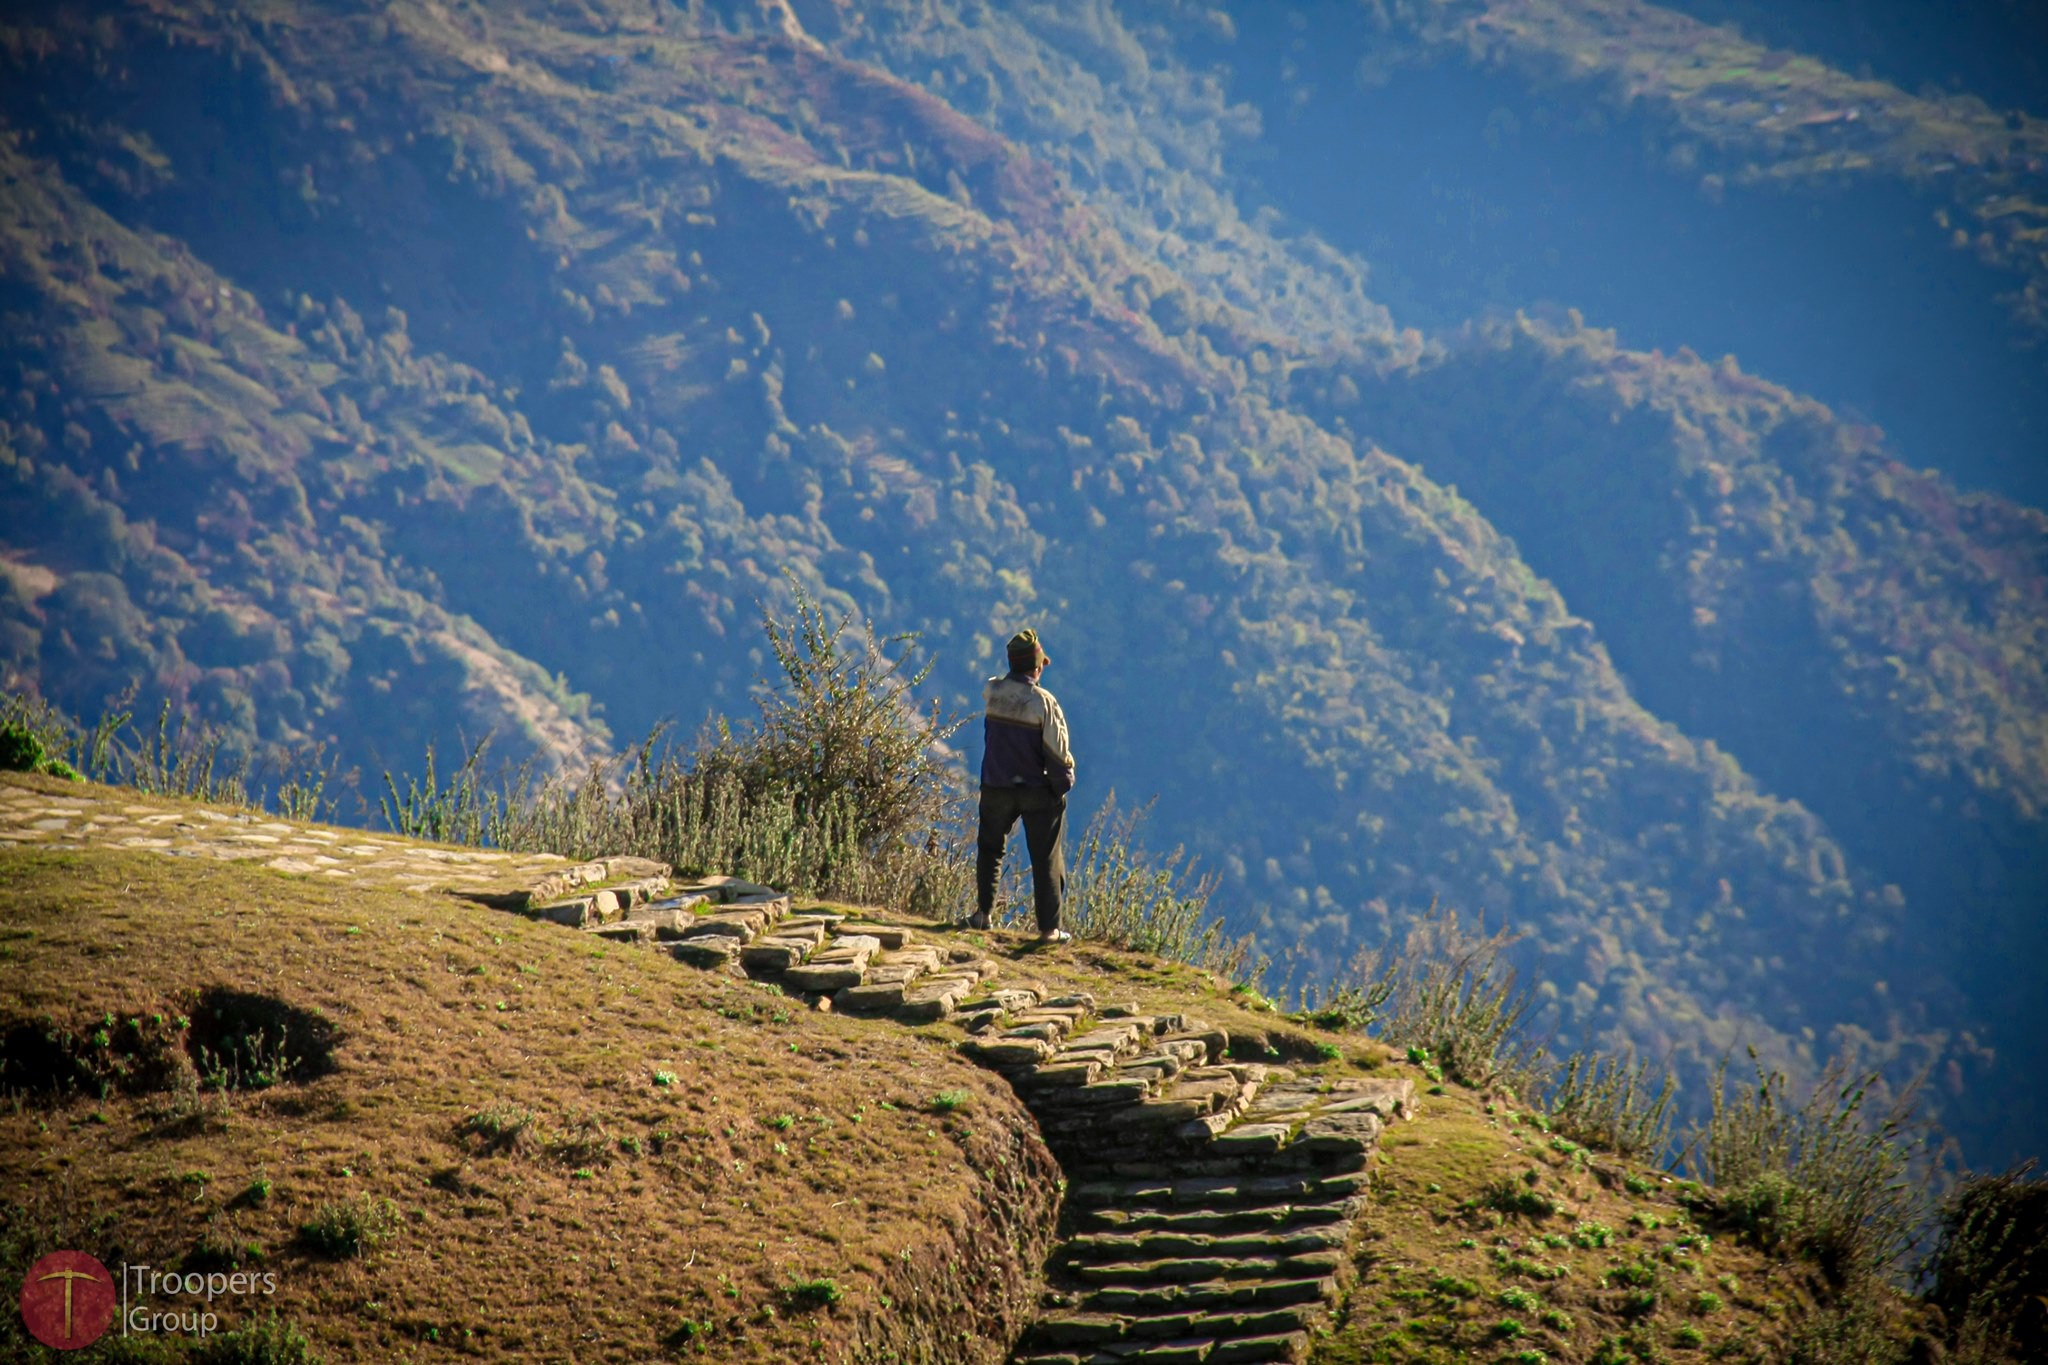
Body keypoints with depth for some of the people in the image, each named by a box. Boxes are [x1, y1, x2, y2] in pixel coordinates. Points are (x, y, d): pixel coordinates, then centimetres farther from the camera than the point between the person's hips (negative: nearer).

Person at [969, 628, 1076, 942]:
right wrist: (1063, 783, 2)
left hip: (996, 788, 3)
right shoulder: (1042, 701, -17)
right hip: (1038, 791, -3)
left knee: (989, 848, 23)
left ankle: (984, 911, 17)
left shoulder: (991, 692, -6)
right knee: (1046, 859, 6)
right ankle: (1049, 928, 7)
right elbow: (1058, 749, -13)